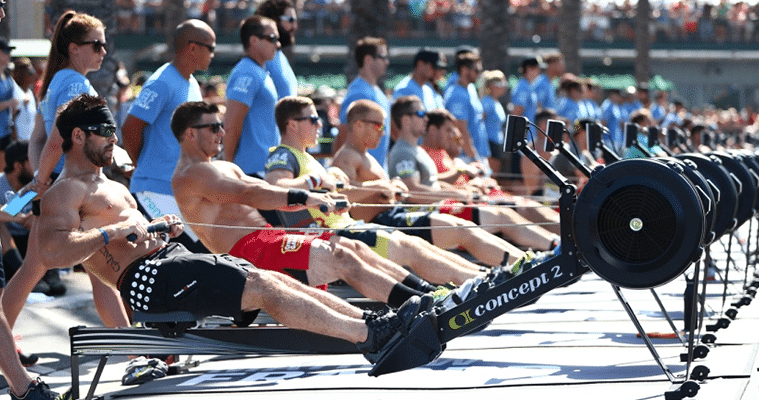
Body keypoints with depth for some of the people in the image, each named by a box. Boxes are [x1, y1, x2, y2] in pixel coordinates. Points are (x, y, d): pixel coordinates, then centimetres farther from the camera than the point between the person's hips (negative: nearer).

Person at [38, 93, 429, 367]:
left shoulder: (111, 187, 26)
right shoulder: (64, 193, -5)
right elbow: (53, 253, -22)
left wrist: (160, 228, 12)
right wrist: (115, 232, -25)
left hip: (169, 256, 10)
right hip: (146, 279, -10)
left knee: (275, 280, -4)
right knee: (262, 287, -19)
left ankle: (372, 322, -14)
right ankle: (370, 336, -24)